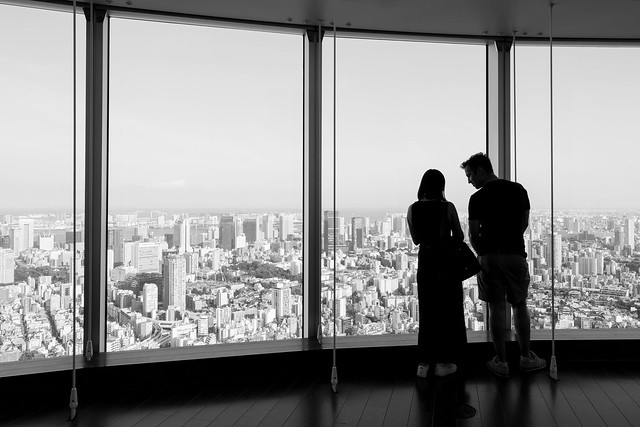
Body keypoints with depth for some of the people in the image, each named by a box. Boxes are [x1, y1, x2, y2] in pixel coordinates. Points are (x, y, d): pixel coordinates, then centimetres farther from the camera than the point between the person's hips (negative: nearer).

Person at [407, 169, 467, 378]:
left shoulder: (413, 209, -3)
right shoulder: (447, 207, -12)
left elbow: (416, 239, 7)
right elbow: (459, 237, -4)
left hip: (425, 260, 3)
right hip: (447, 260, -3)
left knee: (427, 311, 13)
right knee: (448, 311, 9)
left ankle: (423, 362, 13)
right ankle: (443, 362, 14)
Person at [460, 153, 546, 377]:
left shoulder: (477, 198, -7)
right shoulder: (519, 190, 5)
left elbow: (473, 235, -4)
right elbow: (524, 224, 11)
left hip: (489, 257, -3)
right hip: (516, 255, 3)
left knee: (496, 308, 3)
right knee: (519, 306, 14)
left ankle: (501, 362, 9)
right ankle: (526, 357, 21)